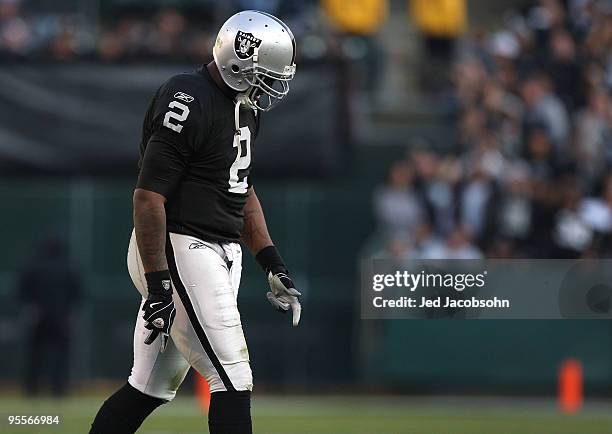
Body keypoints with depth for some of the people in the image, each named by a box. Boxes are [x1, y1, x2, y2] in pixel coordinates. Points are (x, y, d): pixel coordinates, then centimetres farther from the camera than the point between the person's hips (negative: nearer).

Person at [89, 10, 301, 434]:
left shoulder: (243, 105, 13)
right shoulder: (189, 101, -17)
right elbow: (148, 197, -19)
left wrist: (273, 263, 16)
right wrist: (158, 285, -22)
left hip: (220, 254, 10)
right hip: (179, 251, -10)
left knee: (152, 387, 13)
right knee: (233, 380, -11)